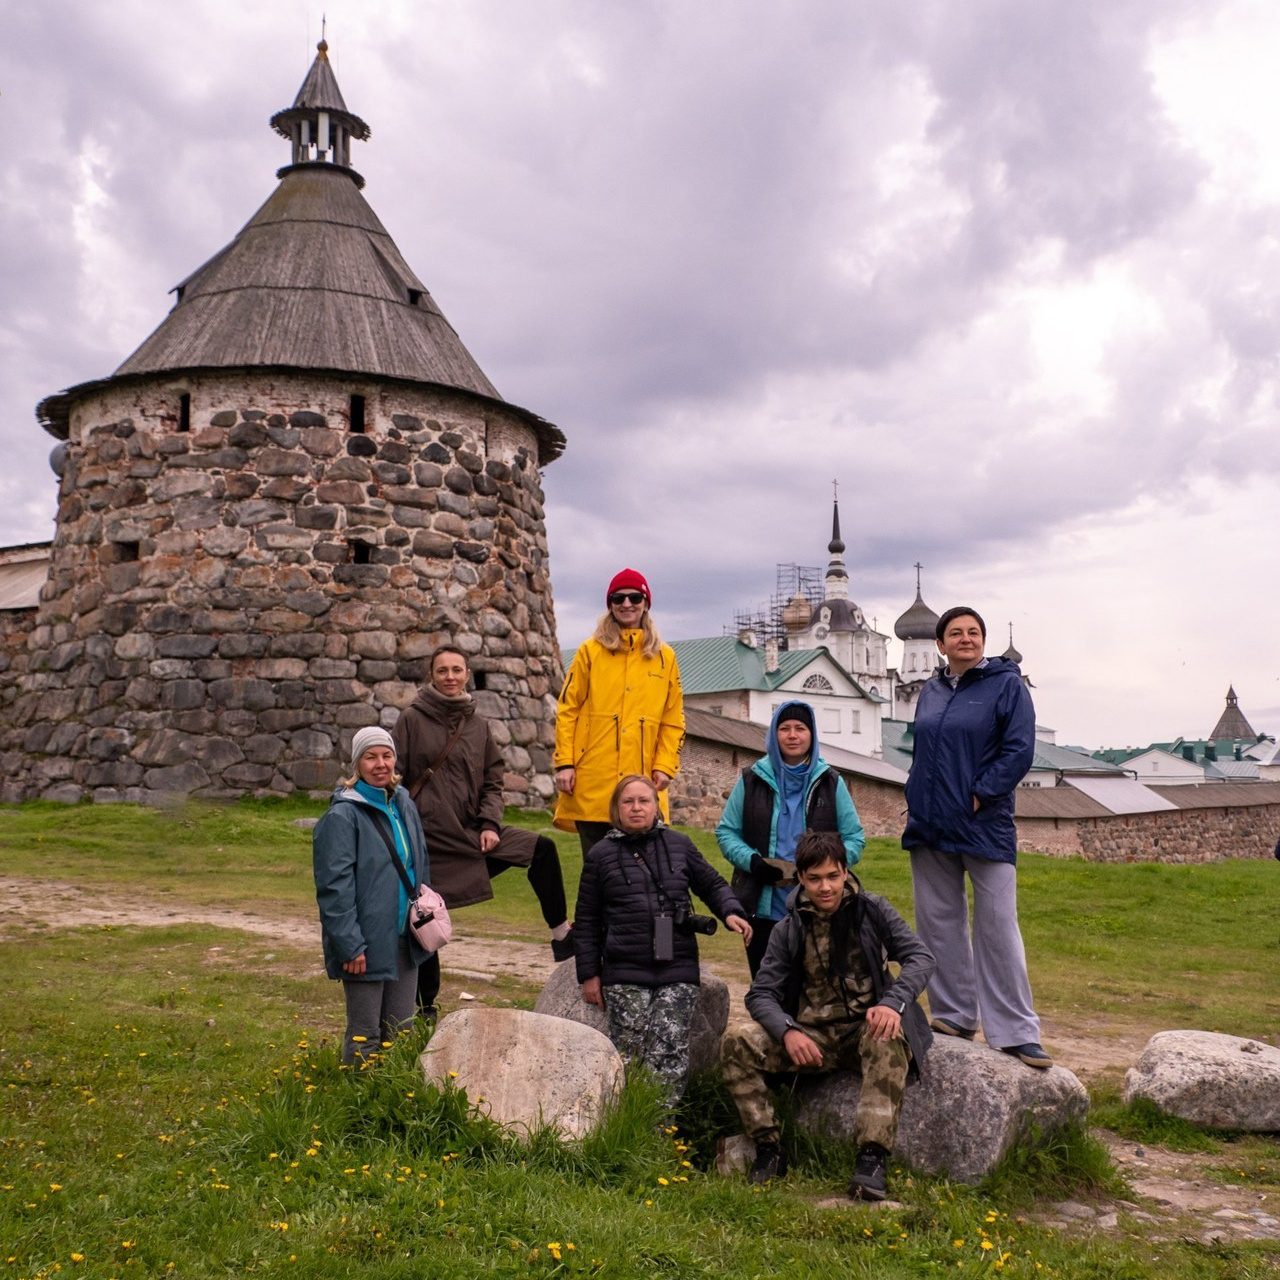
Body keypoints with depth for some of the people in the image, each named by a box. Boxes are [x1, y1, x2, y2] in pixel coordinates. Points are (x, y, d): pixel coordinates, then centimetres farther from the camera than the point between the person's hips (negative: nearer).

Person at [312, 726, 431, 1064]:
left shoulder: (404, 806, 8)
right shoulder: (342, 815, -13)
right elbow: (335, 885, -16)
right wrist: (350, 945, -19)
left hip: (404, 939, 7)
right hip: (367, 943, -7)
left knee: (402, 1031, 14)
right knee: (365, 1036, 3)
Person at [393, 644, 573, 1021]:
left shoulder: (478, 724, 8)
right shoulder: (412, 720, -4)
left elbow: (493, 782, 10)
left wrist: (490, 824, -5)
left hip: (471, 832, 4)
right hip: (427, 839, -3)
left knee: (542, 848, -11)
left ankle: (561, 933, -2)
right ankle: (425, 1006, 19)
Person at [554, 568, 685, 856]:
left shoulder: (664, 657, 11)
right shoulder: (590, 651, 7)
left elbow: (673, 720, 11)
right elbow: (567, 710, 4)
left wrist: (665, 766, -1)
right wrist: (564, 763, -4)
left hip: (642, 780, 1)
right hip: (592, 781, -1)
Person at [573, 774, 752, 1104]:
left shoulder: (679, 845, 10)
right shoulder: (601, 855, 9)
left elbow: (711, 885, 19)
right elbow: (586, 920, 11)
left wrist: (731, 911, -2)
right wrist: (589, 974, 6)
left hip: (677, 970, 0)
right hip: (624, 974, 0)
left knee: (669, 1054, -11)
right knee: (629, 1054, -5)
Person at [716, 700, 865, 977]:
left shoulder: (830, 782, 6)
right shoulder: (752, 780, 6)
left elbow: (854, 838, 7)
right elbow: (726, 831, 8)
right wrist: (752, 861, -11)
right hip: (763, 908, 0)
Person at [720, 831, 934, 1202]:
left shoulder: (872, 910, 1)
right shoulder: (789, 930, 3)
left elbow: (920, 956, -7)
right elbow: (762, 993, -2)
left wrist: (893, 1002, -27)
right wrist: (787, 1032, -24)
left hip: (865, 1028, -1)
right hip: (810, 1036, 2)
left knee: (890, 1040, -38)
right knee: (737, 1039, -22)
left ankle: (871, 1158, -35)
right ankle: (768, 1148, -13)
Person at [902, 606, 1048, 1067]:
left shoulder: (1006, 684, -3)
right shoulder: (931, 691, 13)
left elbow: (1019, 751, -10)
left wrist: (978, 796, -15)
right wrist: (915, 800, 6)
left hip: (984, 828, -5)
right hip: (929, 826, 6)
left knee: (998, 927, -3)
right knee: (938, 923, 10)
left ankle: (1016, 1032, 4)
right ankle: (954, 1016, 22)